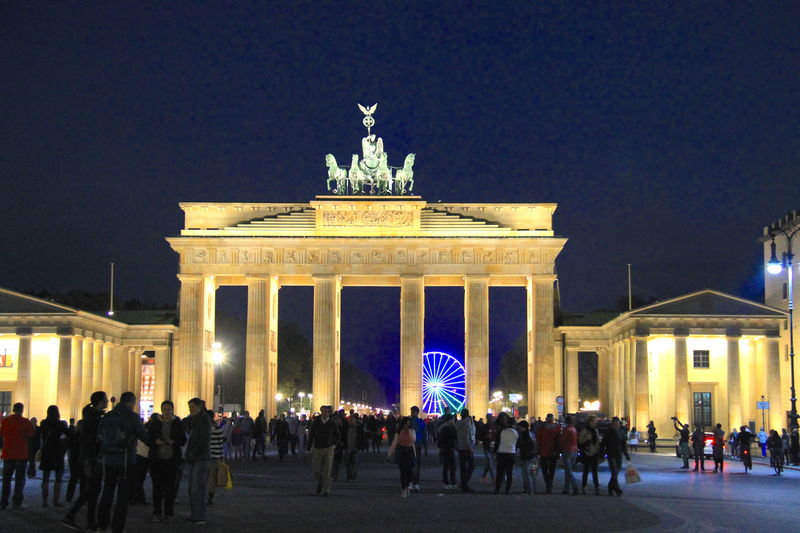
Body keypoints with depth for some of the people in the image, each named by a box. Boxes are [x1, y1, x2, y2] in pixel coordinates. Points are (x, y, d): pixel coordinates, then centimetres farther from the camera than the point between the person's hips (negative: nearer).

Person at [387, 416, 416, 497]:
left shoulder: (412, 431, 4)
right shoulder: (399, 432, 2)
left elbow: (413, 439, -14)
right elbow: (394, 443, 4)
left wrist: (409, 429, -13)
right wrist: (389, 454, 2)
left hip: (410, 452, 1)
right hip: (401, 452, -1)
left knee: (410, 470, -6)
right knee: (403, 470, -7)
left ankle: (408, 486, 20)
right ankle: (403, 489, 2)